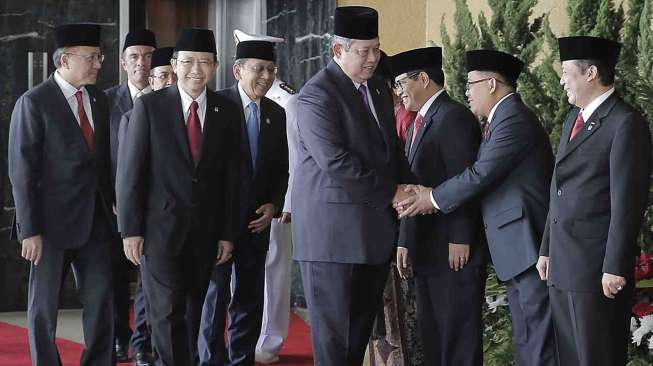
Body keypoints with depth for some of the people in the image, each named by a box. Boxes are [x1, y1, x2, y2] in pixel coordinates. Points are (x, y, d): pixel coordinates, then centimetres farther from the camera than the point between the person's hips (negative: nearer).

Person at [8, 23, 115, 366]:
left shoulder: (99, 99, 9)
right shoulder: (33, 103, -10)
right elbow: (22, 171, -11)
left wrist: (110, 204, 7)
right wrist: (29, 230, -14)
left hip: (94, 221, 5)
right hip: (52, 222, -5)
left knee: (101, 300, 5)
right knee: (44, 306, 6)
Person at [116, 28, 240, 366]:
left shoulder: (227, 112, 5)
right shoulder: (150, 106, -4)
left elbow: (230, 177, 7)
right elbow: (130, 171, -4)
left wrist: (227, 233, 4)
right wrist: (130, 229, -8)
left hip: (206, 229, 3)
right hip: (161, 226, -3)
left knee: (194, 309, 9)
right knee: (167, 310, -6)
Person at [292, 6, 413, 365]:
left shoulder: (379, 87, 14)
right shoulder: (317, 95, -12)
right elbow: (335, 162, -20)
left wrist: (408, 187, 5)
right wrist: (391, 194, -16)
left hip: (374, 231, 8)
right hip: (334, 231, -8)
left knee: (361, 326, 10)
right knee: (334, 329, -2)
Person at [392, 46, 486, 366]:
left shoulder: (453, 117, -11)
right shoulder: (418, 123, 20)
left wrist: (460, 240, -19)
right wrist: (405, 241, 15)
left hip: (455, 251, -10)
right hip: (427, 252, 10)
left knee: (459, 339, -6)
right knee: (431, 336, 11)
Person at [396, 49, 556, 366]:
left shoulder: (514, 120, -13)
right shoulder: (505, 119, 19)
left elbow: (481, 174, -18)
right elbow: (482, 175, 16)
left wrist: (433, 198, -6)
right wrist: (431, 196, 5)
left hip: (529, 244, -11)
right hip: (516, 247, 11)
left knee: (539, 339, -8)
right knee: (525, 338, 12)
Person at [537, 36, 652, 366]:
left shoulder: (626, 124, -11)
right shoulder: (573, 120, 17)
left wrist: (615, 268, -17)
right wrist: (547, 250, 17)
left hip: (596, 267, -8)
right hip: (562, 264, 8)